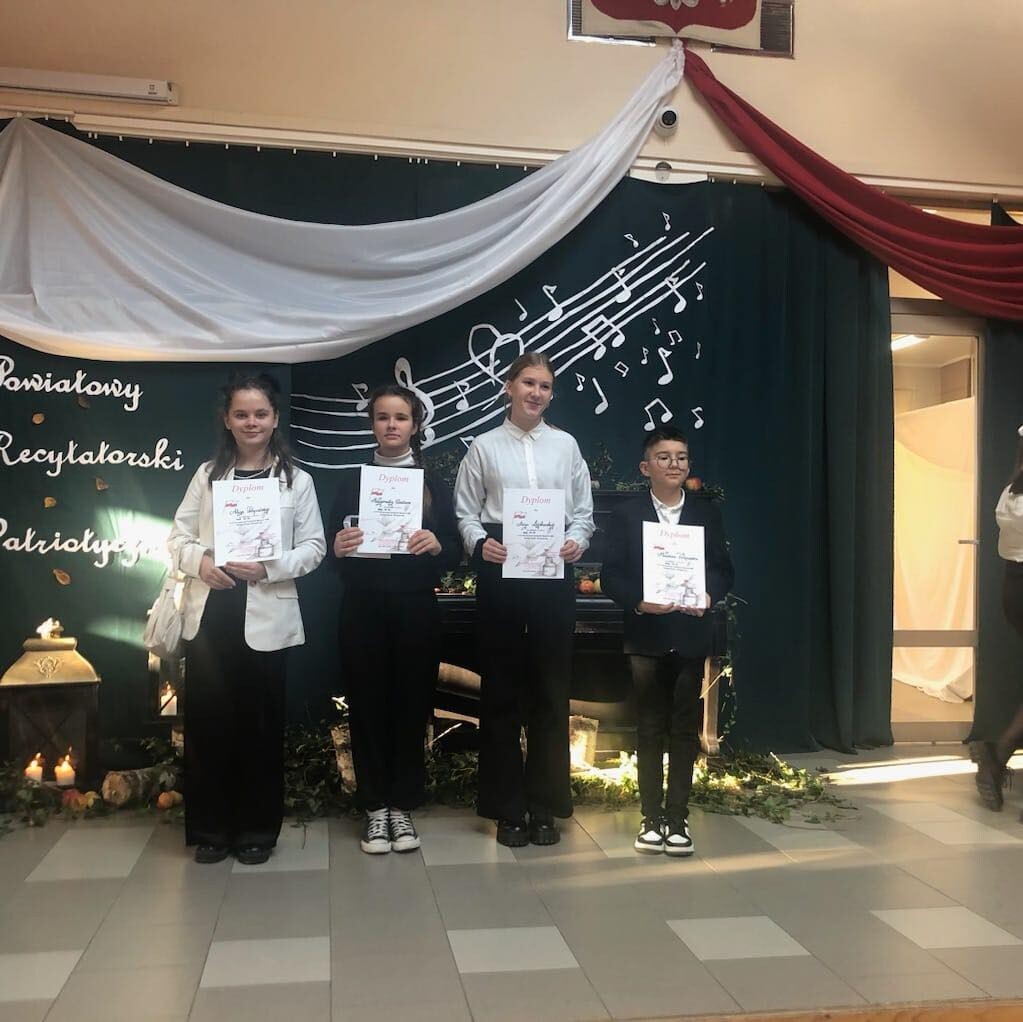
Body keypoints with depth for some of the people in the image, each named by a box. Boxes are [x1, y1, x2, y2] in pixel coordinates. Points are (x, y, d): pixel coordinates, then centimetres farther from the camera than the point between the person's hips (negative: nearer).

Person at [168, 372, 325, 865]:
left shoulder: (297, 480, 2)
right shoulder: (207, 475, 9)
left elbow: (314, 547, -1)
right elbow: (178, 536, 7)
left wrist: (270, 567, -16)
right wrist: (199, 561, -13)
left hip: (265, 618, -2)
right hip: (209, 615, 2)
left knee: (260, 724, 5)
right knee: (207, 721, 5)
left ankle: (257, 829, 19)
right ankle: (211, 828, 19)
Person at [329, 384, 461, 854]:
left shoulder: (434, 485, 7)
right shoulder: (352, 481, 8)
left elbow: (454, 554, 3)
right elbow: (334, 553, 5)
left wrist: (436, 545, -18)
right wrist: (340, 548, -17)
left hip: (416, 608, 0)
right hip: (363, 609, 0)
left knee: (411, 705, 4)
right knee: (367, 705, 3)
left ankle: (402, 806, 17)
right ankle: (374, 808, 15)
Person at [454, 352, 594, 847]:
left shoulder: (565, 445, 8)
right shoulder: (484, 447, 5)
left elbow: (583, 511, 9)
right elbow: (465, 512, 3)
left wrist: (577, 541, -10)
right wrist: (479, 543, -15)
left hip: (554, 574, 1)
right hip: (500, 572, -1)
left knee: (551, 689, 6)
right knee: (502, 690, 5)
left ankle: (545, 806, 20)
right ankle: (508, 808, 18)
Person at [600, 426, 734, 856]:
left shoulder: (707, 512, 6)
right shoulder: (627, 515, 1)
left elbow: (723, 568, 3)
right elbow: (611, 575, -4)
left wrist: (709, 595, -16)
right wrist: (639, 602, -20)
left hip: (691, 635, 1)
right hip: (646, 635, -1)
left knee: (685, 728, 6)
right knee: (650, 728, 7)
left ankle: (677, 819, 14)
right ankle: (652, 818, 16)